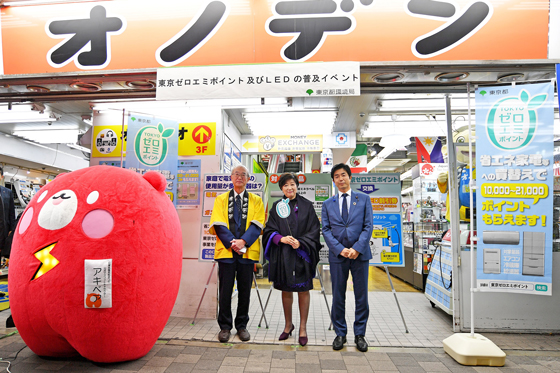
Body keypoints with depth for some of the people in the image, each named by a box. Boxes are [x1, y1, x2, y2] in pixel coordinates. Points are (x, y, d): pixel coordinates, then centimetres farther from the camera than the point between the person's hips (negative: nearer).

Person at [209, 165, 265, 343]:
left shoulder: (256, 200, 10)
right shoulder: (221, 199, 11)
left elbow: (257, 225, 0)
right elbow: (218, 225, 1)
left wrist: (243, 241, -15)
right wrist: (231, 242, -13)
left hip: (248, 251, 0)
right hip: (226, 250, 0)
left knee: (245, 290, 7)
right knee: (225, 290, 4)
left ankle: (242, 326, 22)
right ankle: (225, 326, 18)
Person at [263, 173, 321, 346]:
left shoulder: (306, 205, 1)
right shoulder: (276, 206, 6)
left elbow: (314, 230, -2)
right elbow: (269, 230, 3)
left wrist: (300, 242, -16)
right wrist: (281, 239, -16)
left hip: (302, 254, -2)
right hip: (282, 255, 2)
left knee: (303, 290, 4)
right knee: (286, 290, 12)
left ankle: (303, 327, 17)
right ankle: (288, 324, 28)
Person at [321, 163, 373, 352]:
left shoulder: (364, 199, 6)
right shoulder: (328, 204, 9)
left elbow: (368, 226, -1)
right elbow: (326, 230, 3)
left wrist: (357, 248, -12)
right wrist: (340, 249, -11)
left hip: (360, 254, 0)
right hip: (337, 256, 1)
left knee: (361, 296, 6)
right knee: (338, 296, 7)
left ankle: (359, 334, 21)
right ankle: (340, 334, 21)